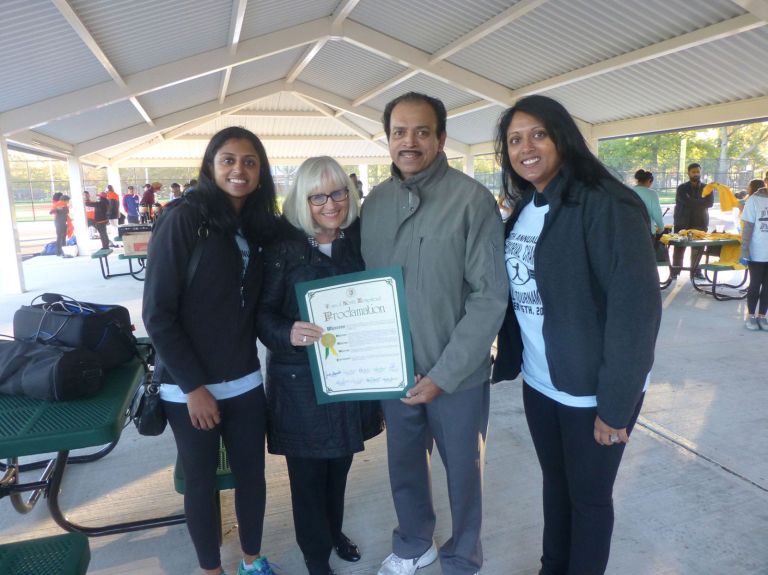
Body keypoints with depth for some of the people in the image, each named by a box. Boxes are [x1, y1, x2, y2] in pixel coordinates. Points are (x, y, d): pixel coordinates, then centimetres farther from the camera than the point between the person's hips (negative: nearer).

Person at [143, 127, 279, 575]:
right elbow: (158, 314, -13)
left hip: (245, 382, 4)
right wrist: (194, 386, -13)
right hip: (189, 387, -4)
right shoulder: (184, 219, -13)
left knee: (252, 474, 13)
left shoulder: (260, 226, 3)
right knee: (202, 482, 12)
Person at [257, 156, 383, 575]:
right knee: (308, 471, 11)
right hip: (301, 377, -3)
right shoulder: (283, 245, -11)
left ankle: (334, 531, 47)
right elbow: (263, 311, -10)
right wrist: (288, 333, -29)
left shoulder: (360, 239, -1)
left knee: (340, 462, 21)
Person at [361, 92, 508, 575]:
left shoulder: (472, 199, -15)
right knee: (404, 464, 21)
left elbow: (490, 296, -15)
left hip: (457, 374, -4)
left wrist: (444, 374, -17)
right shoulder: (374, 202, 1)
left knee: (463, 471, 16)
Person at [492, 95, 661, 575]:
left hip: (592, 391, -6)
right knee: (555, 482, 23)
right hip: (539, 383, 7)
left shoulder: (606, 205, -18)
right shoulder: (522, 210, 5)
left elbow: (637, 307, -20)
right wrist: (506, 360, 6)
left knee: (589, 496, 13)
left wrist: (616, 404, -18)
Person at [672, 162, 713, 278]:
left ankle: (696, 271, 16)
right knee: (679, 248, -2)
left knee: (698, 249, 5)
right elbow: (687, 202, -17)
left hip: (700, 223, 2)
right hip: (683, 223, -2)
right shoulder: (682, 188, 0)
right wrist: (701, 202, -13)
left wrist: (694, 203, -18)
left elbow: (710, 202, -9)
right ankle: (674, 271, 5)